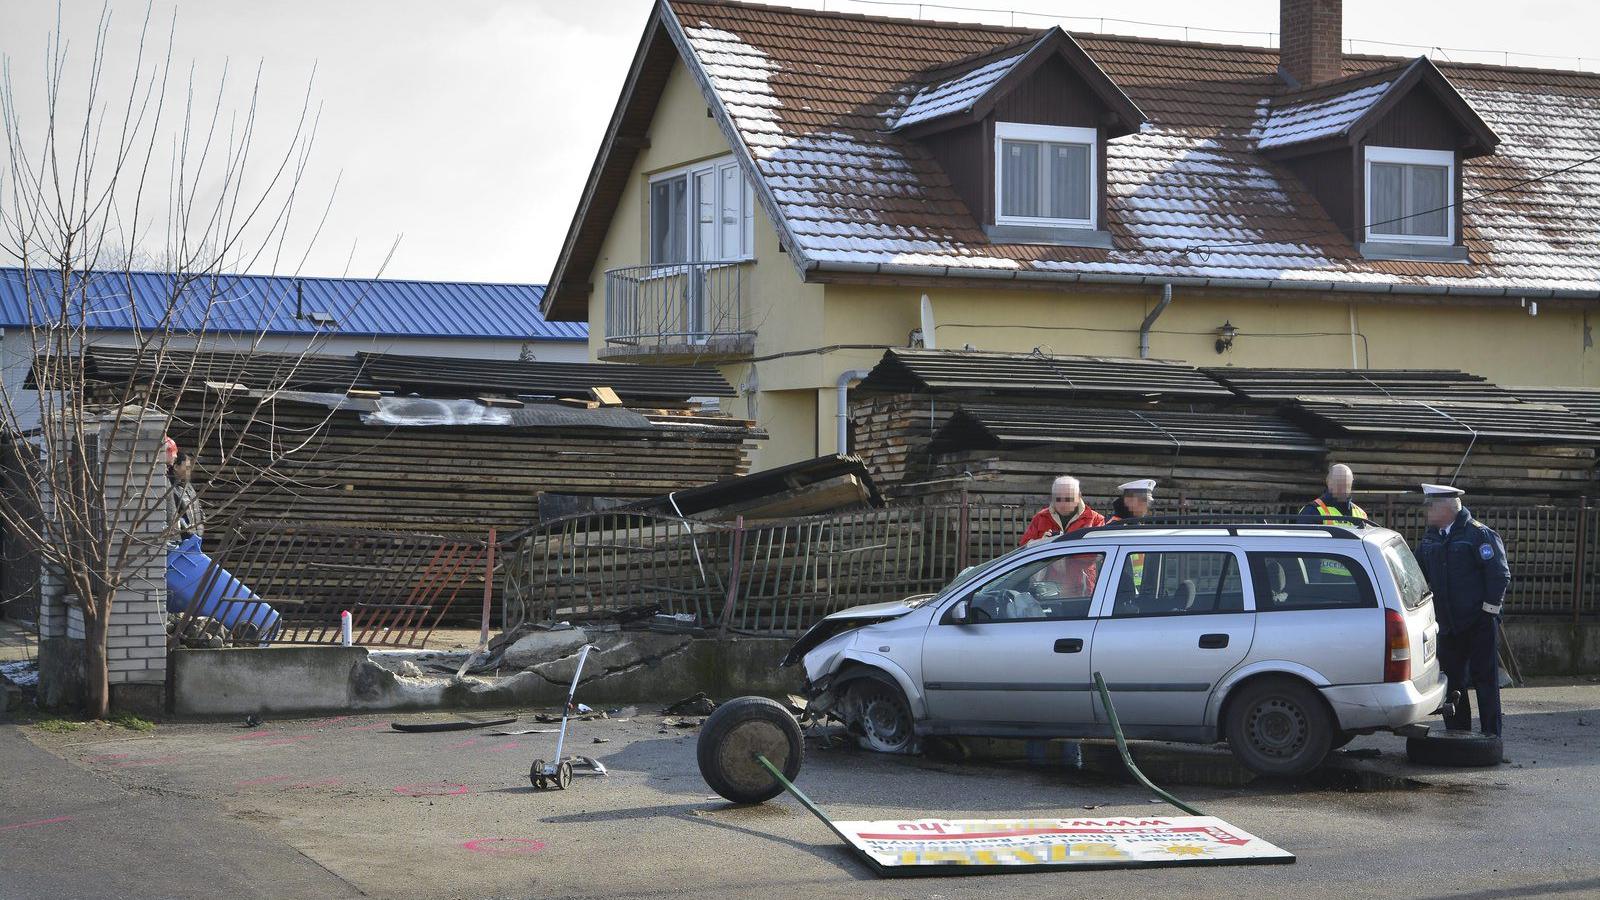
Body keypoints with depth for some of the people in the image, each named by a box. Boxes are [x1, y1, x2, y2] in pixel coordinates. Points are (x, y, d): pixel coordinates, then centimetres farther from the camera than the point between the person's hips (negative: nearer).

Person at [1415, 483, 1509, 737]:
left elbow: (1499, 574, -13)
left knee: (1485, 680, -1)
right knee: (1452, 680, 10)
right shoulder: (1430, 538, 11)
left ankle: (1491, 737, 4)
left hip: (1479, 622, -7)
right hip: (1448, 624, 7)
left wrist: (1490, 609, -16)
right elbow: (1419, 572, 20)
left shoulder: (1480, 535, -9)